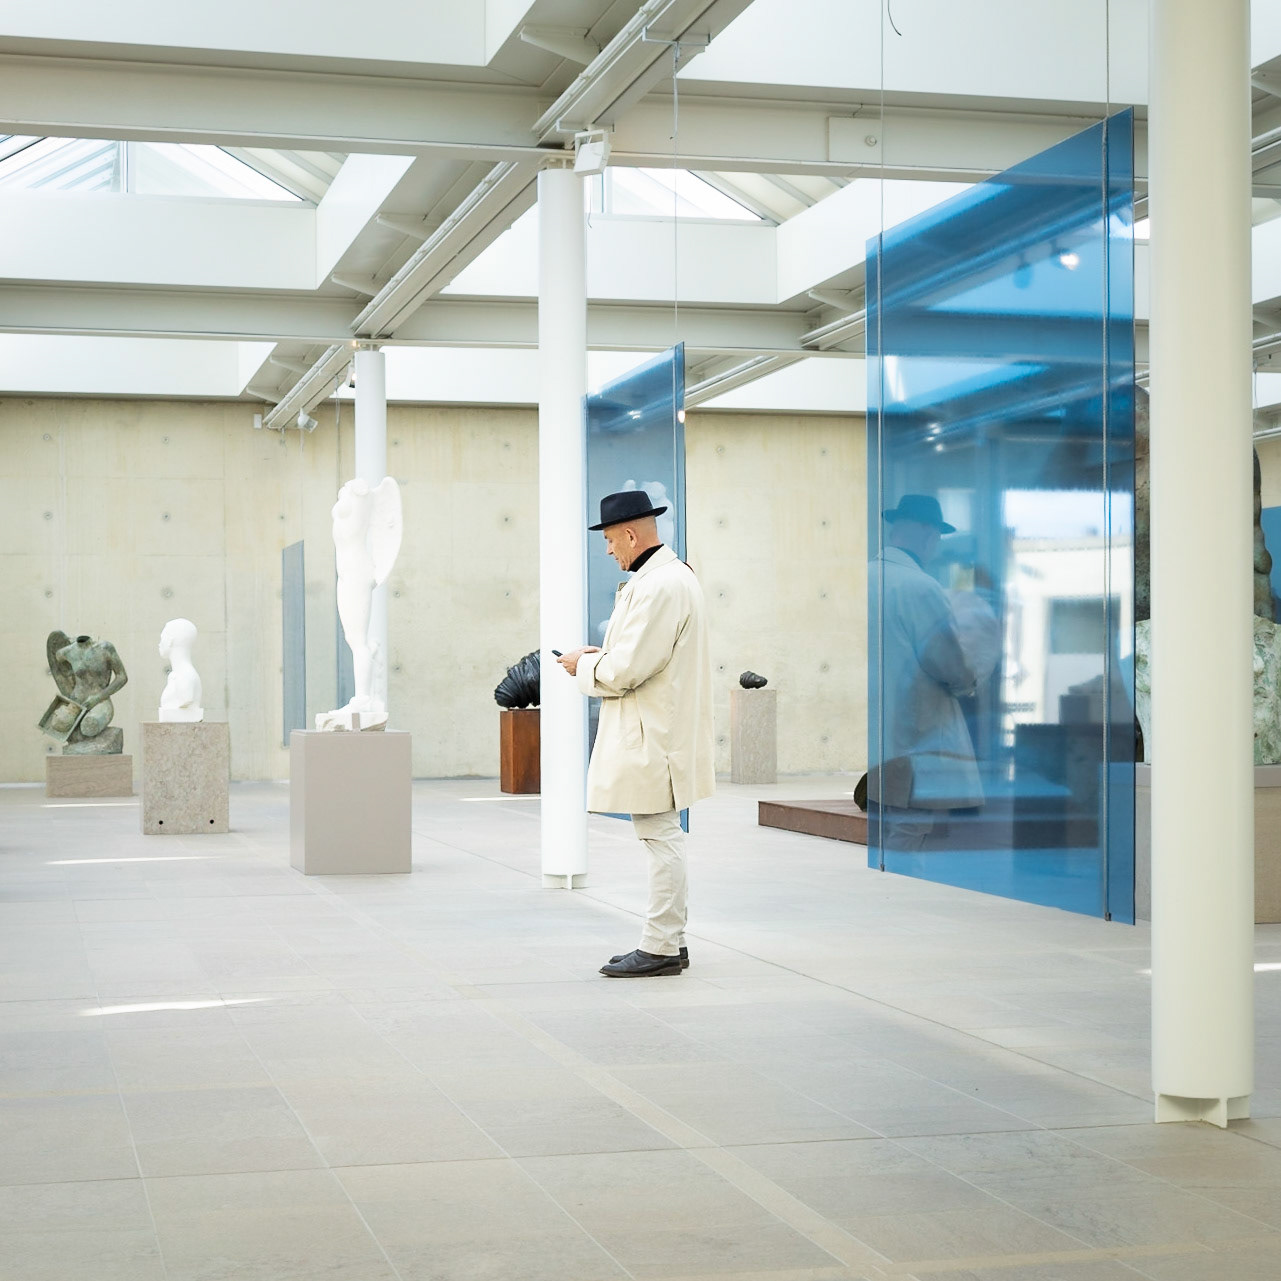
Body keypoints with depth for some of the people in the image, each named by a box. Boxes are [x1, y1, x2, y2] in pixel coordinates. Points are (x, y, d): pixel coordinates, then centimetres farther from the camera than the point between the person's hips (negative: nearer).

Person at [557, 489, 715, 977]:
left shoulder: (660, 586, -20)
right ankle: (669, 941, 22)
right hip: (657, 731, 11)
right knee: (662, 837, 15)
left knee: (660, 836, -6)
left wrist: (584, 666, -6)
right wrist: (602, 654, 13)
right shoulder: (672, 575, 15)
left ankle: (661, 948, -1)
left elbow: (629, 669, -23)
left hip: (652, 736, -11)